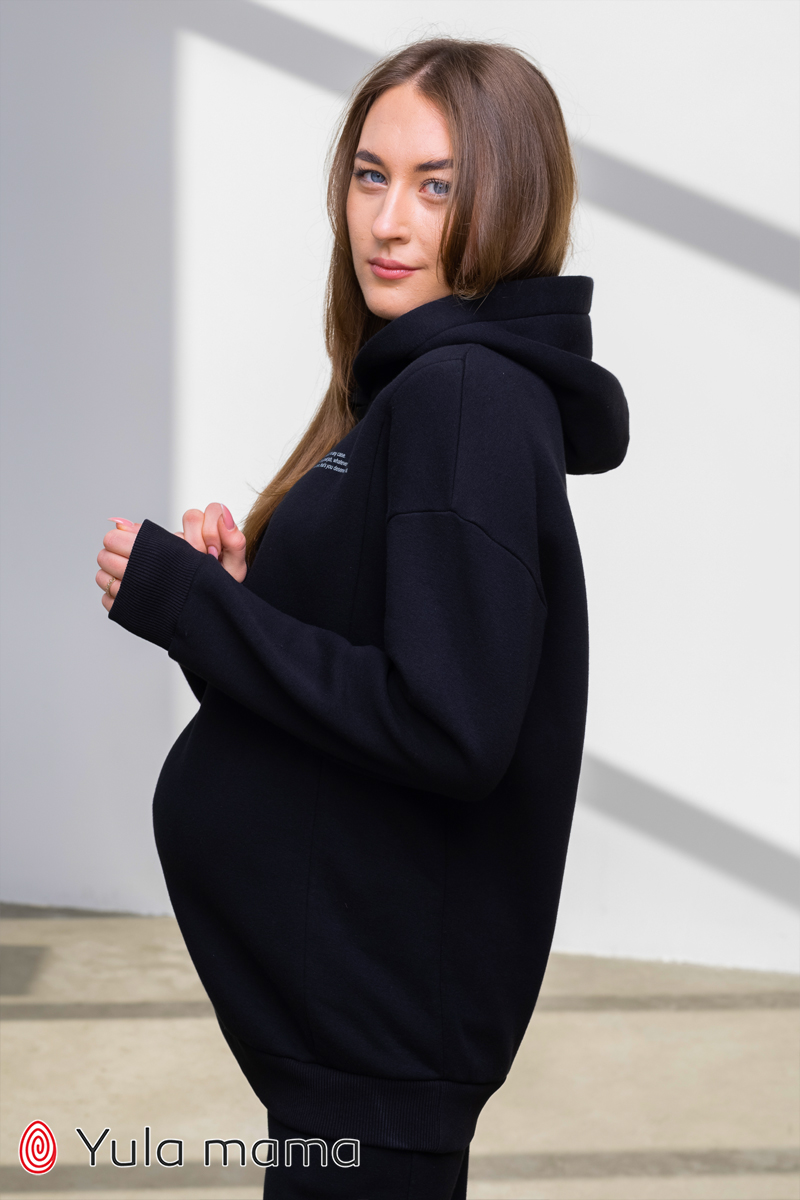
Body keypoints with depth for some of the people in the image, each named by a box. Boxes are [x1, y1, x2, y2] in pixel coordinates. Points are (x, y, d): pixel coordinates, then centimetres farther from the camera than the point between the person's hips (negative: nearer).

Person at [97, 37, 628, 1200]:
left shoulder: (466, 399, -20)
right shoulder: (413, 383, 10)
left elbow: (450, 733, -27)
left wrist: (185, 601, -20)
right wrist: (239, 583, -5)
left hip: (384, 1008, -9)